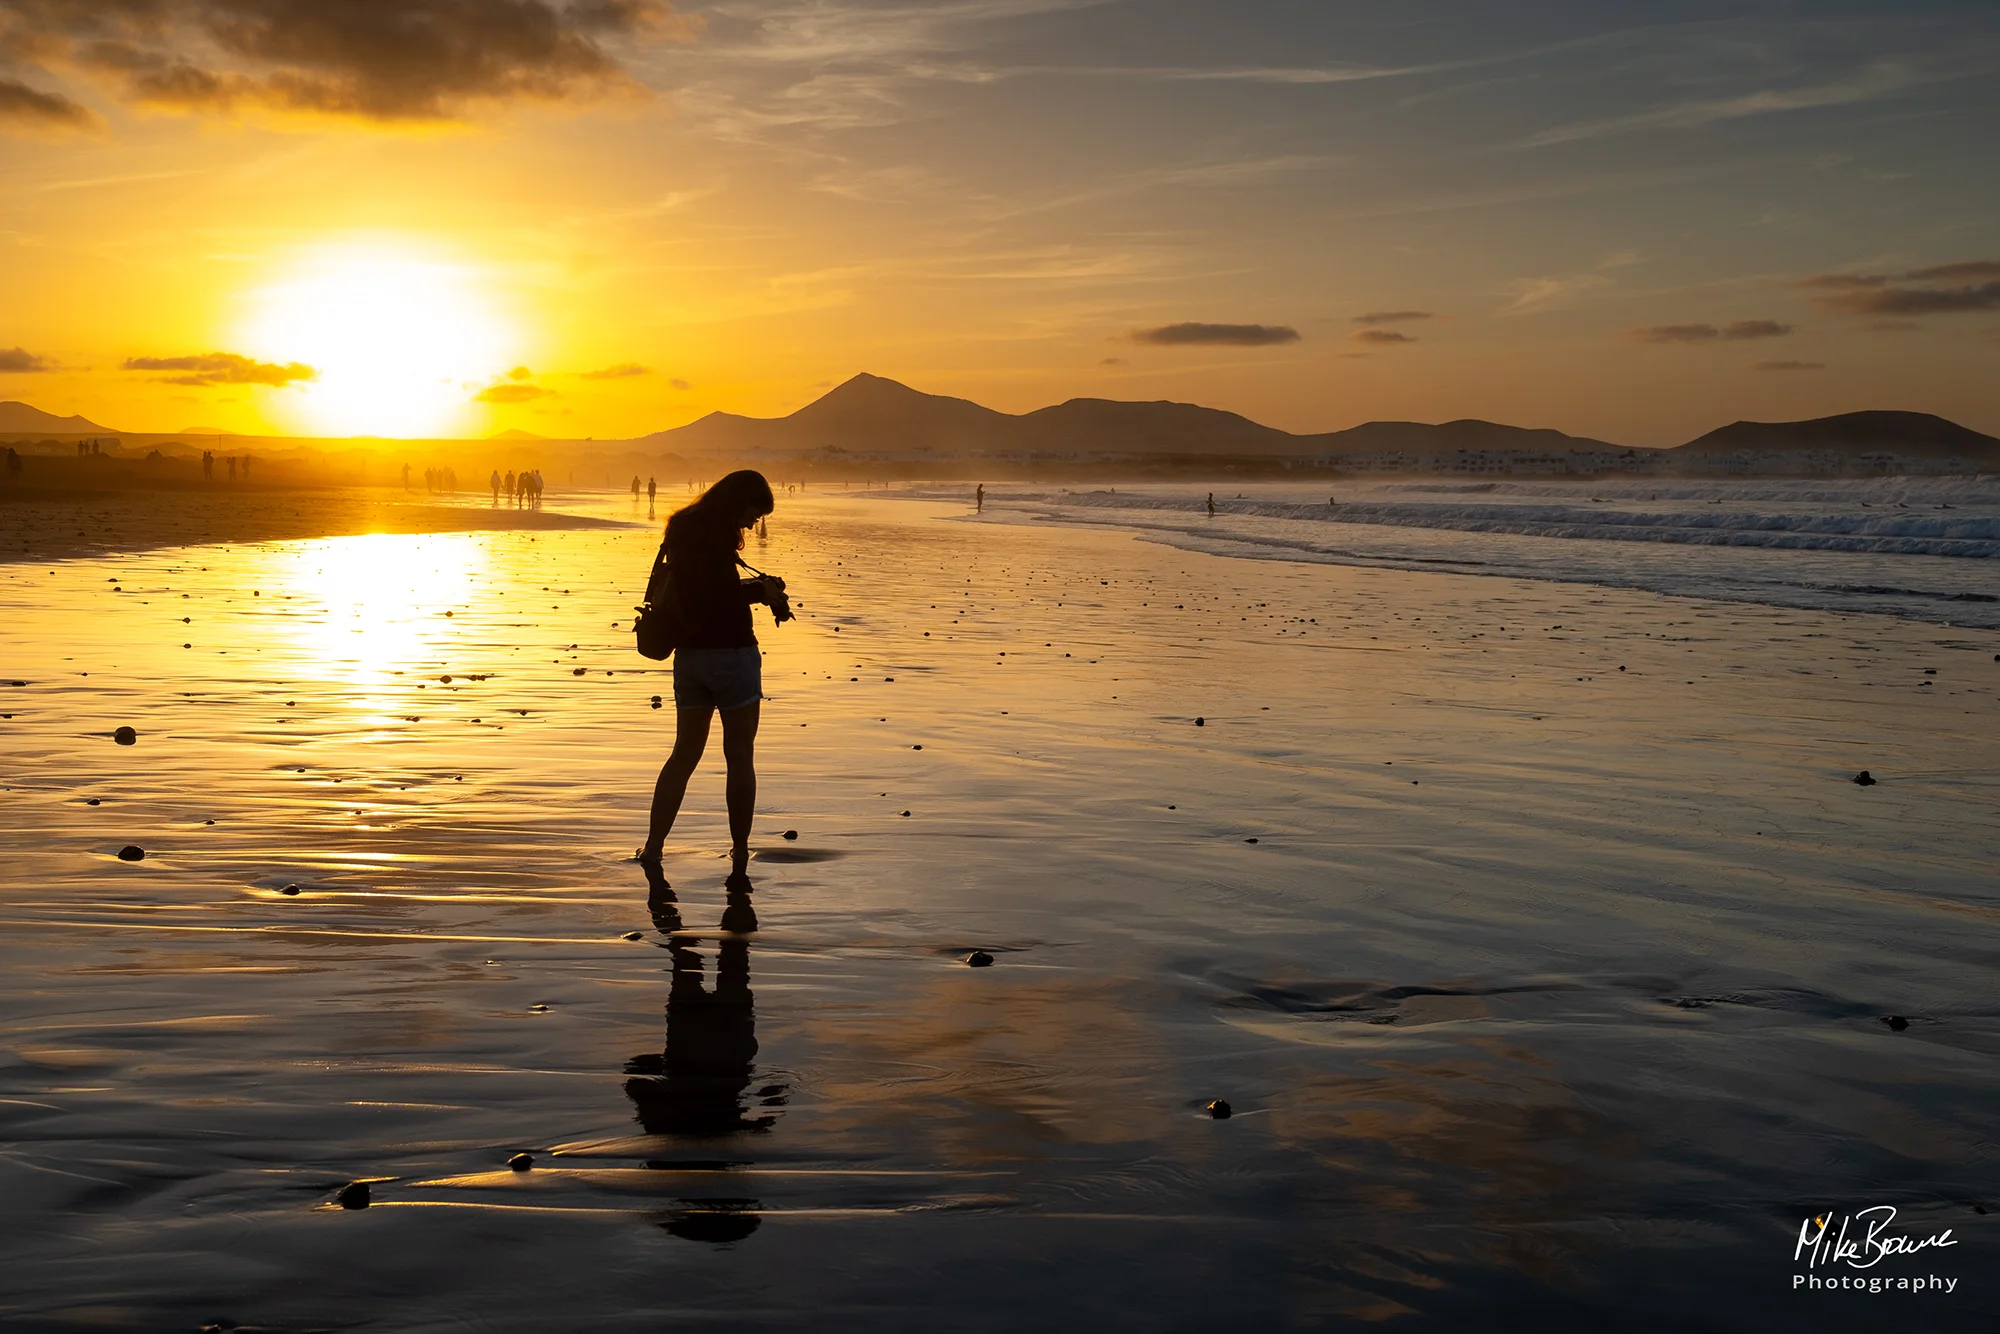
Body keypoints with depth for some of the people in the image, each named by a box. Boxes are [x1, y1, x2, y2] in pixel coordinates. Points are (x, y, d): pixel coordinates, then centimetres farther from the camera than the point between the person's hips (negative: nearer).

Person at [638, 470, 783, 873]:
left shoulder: (684, 527, 12)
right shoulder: (718, 532, -15)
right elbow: (720, 597, -22)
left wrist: (749, 588, 13)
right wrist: (759, 590, -6)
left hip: (689, 653, 8)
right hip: (730, 652, -8)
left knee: (685, 753, 11)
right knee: (739, 757, 4)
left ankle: (653, 847, 6)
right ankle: (739, 850, 12)